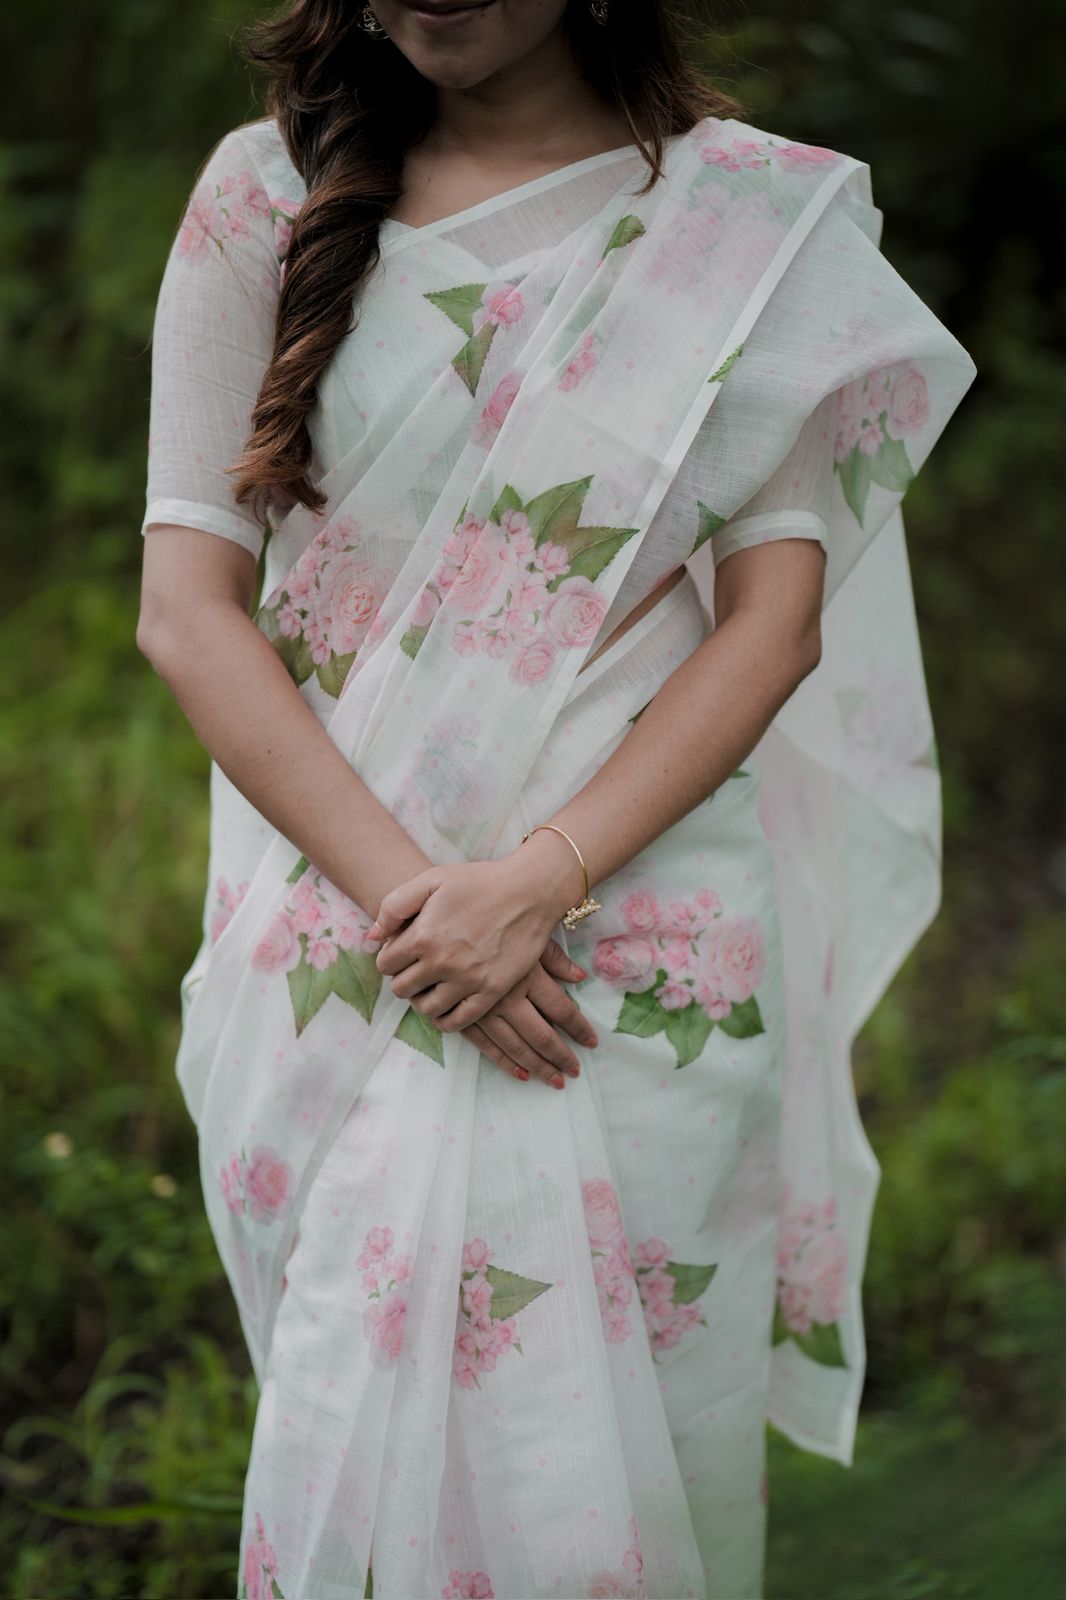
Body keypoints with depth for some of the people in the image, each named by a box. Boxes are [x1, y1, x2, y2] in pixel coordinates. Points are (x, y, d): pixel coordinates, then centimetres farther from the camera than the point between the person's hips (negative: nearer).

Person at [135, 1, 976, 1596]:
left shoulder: (763, 216, 1)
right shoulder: (265, 197, 4)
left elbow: (777, 620, -3)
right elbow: (186, 605, -2)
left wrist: (544, 879, -15)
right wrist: (404, 891, -12)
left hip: (638, 950, -1)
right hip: (331, 940, 1)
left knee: (617, 1446, 3)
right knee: (354, 1434, 8)